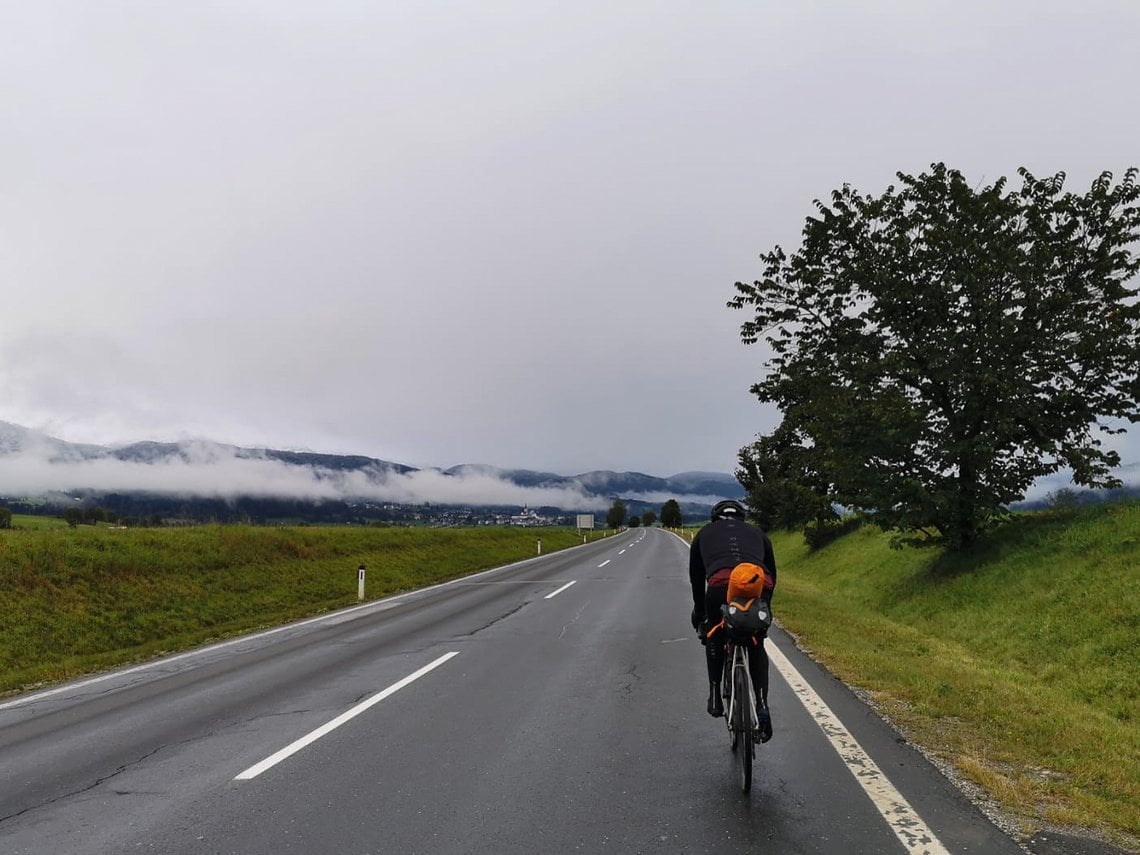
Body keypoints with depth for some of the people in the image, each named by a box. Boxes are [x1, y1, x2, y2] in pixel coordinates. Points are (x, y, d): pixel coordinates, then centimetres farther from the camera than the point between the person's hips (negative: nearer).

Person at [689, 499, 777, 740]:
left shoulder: (705, 533, 33)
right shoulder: (757, 532, 36)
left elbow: (696, 577, 36)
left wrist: (699, 613, 48)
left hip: (720, 584, -1)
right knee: (757, 646, 24)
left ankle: (715, 695, 22)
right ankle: (762, 704, 11)